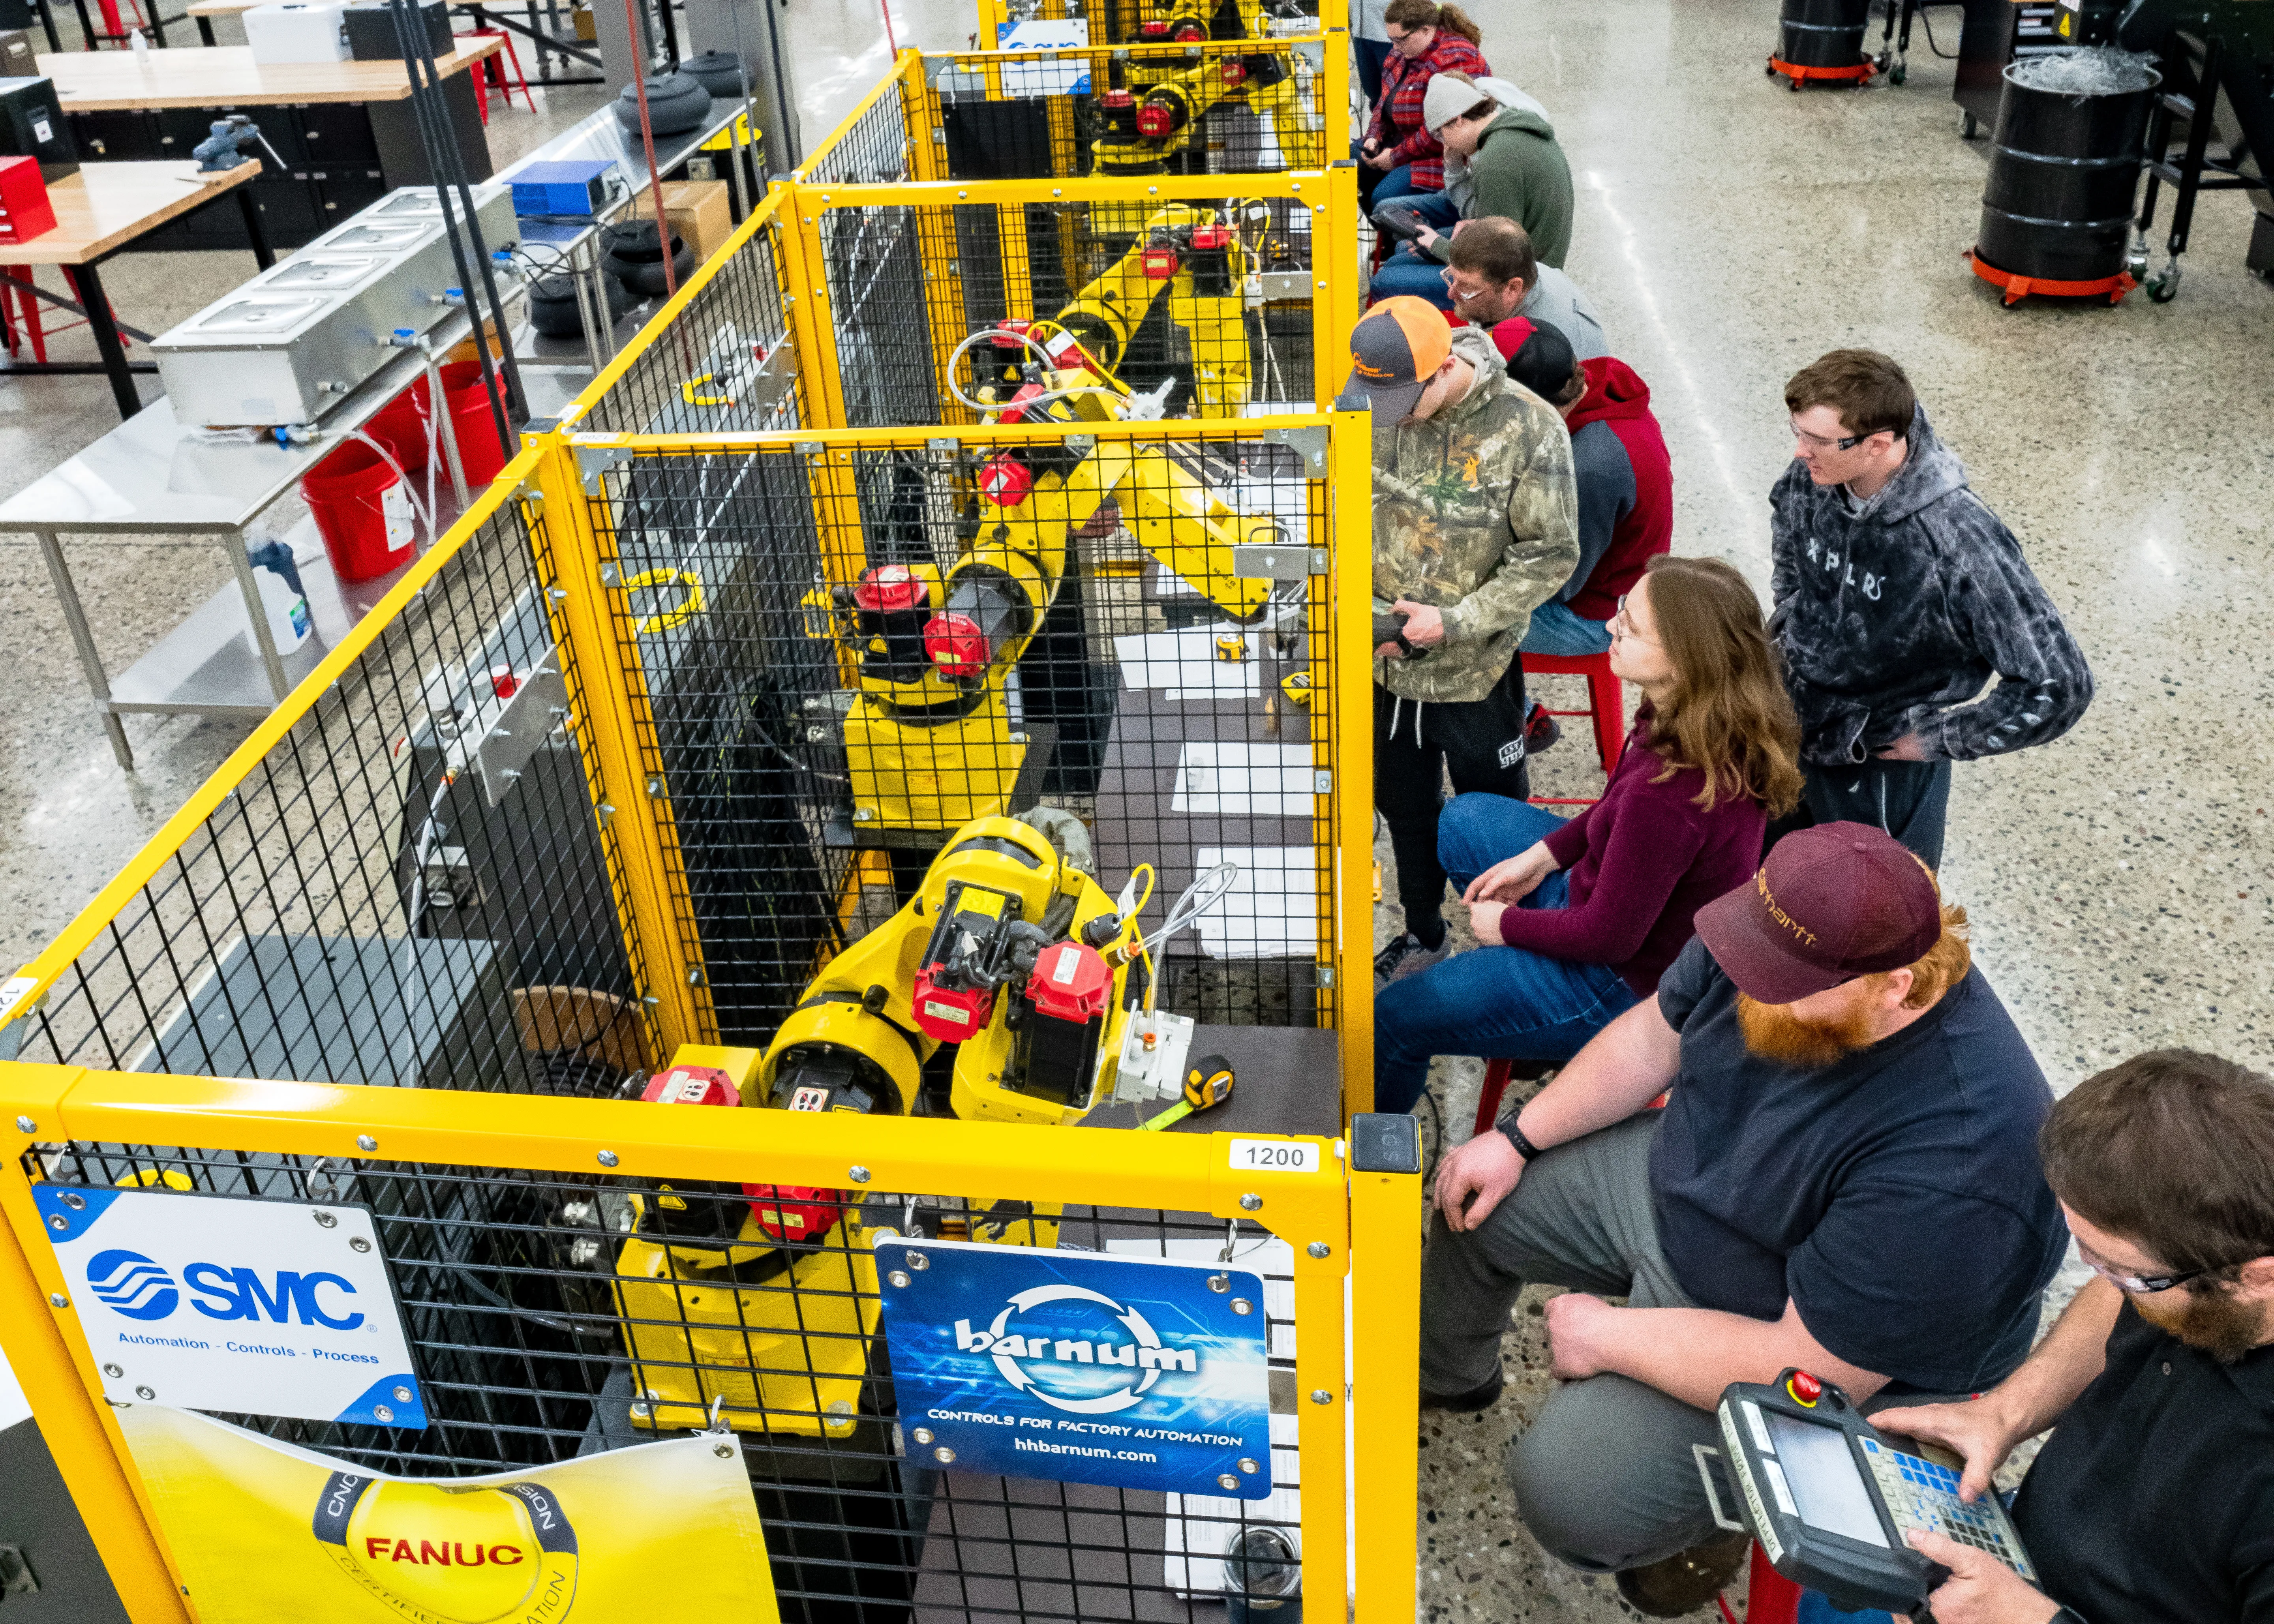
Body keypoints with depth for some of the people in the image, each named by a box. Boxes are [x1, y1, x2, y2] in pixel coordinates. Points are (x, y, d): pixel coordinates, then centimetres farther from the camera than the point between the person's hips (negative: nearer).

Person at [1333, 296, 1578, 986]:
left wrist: (1455, 622, -21)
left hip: (1477, 670, -4)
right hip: (1387, 662, 4)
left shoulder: (1529, 427, -19)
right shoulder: (1373, 410, -8)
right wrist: (1365, 610, -12)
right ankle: (1422, 936, 45)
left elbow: (1549, 555, -14)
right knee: (1404, 805, 22)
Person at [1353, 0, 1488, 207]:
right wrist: (1374, 136, 0)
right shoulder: (1406, 49, 5)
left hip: (1438, 153, -10)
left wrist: (1397, 157, -21)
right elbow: (1387, 100, 18)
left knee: (1385, 196, -26)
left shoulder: (1455, 60, -25)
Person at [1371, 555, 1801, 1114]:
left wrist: (1507, 925, -11)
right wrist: (1544, 856, 3)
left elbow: (1607, 937, -27)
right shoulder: (1723, 724, -14)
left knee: (1390, 1019, 1)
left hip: (1628, 983, -9)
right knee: (1463, 820, 22)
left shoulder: (1667, 794, -41)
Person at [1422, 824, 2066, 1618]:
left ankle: (1705, 1522, 15)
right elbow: (1657, 1034, 0)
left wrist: (1608, 1337, -23)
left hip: (1841, 1358, -7)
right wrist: (1518, 1138, -2)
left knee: (1567, 1493, -21)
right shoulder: (1792, 935, -19)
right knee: (1472, 1198, 13)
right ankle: (1447, 1376, 45)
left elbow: (1811, 1366, -33)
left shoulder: (1949, 1165, -41)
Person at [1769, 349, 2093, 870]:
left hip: (1884, 768, -5)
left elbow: (2058, 685, -29)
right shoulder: (1812, 477, -15)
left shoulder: (1959, 544, -34)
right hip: (1790, 726, 6)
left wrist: (1938, 740, -21)